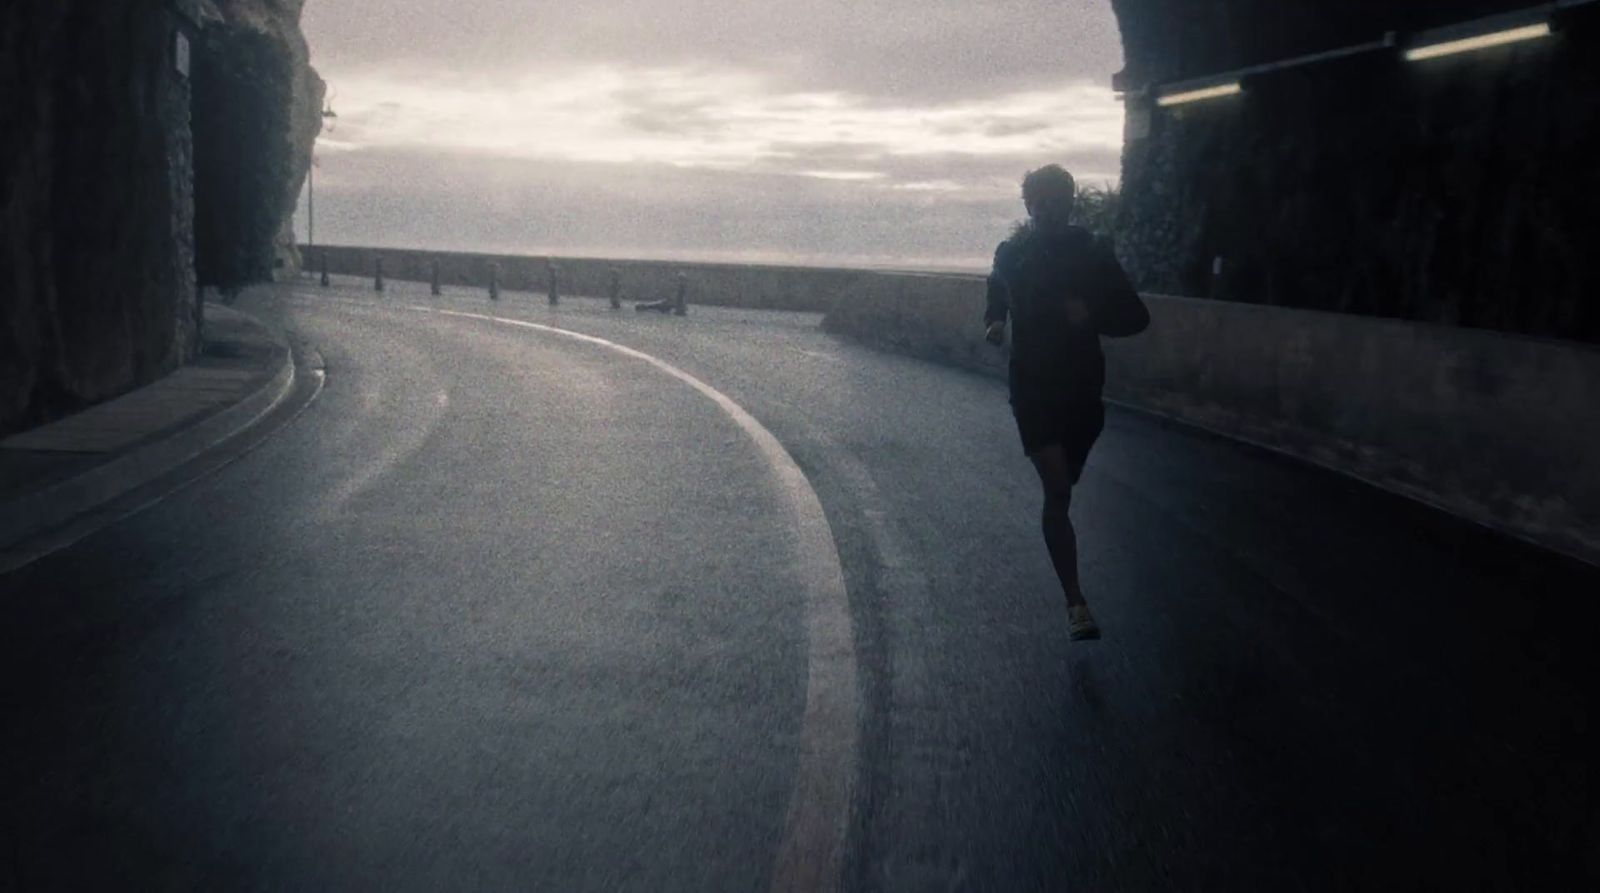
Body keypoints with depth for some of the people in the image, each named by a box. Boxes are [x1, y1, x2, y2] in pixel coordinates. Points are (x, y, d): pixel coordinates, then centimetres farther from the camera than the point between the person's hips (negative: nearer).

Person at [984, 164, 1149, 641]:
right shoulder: (1011, 254, 1)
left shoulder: (1094, 255, -2)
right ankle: (1076, 602, -12)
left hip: (1083, 389, 1)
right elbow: (997, 301, 20)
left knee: (1062, 489, 15)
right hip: (1033, 388, -1)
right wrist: (995, 324, -3)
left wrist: (1090, 315, -19)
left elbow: (1136, 317, -2)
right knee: (1058, 490, -13)